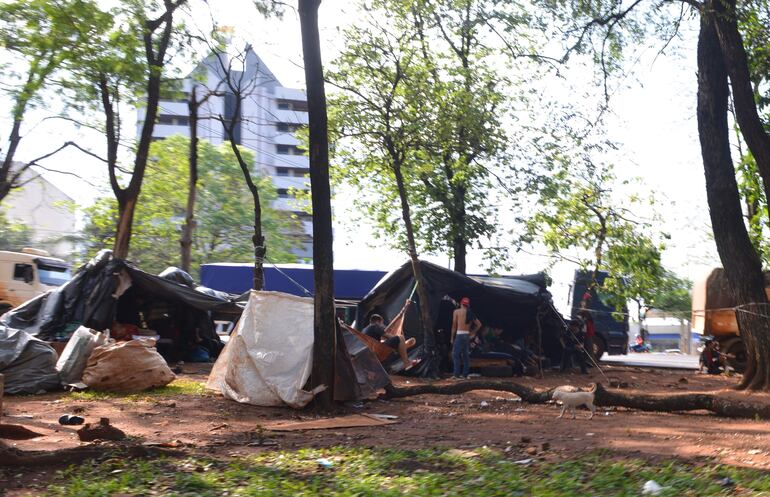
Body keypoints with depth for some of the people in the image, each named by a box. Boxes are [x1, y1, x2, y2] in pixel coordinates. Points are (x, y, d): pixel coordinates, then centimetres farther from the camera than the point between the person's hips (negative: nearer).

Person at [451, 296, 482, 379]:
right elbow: (479, 324, 15)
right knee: (466, 355, 10)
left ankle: (456, 374, -16)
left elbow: (454, 326, -4)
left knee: (455, 354, -7)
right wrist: (472, 332, 17)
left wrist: (452, 338, 1)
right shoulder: (470, 314, 12)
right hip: (467, 335, 6)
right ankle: (465, 374, 11)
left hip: (459, 334, -6)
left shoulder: (457, 311, -2)